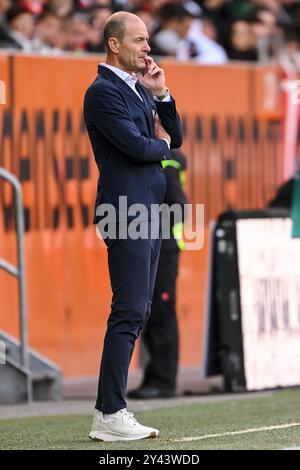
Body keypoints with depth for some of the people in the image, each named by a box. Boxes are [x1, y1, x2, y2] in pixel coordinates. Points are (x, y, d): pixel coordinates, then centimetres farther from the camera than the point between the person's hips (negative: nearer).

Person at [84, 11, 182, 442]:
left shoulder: (138, 88, 18)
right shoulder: (103, 91, -11)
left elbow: (174, 138, 16)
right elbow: (136, 146, -20)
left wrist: (161, 94, 2)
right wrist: (162, 145, 2)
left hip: (149, 210, 10)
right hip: (126, 210, -10)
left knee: (136, 312, 9)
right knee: (129, 312, -12)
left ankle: (110, 410, 12)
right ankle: (110, 417, -12)